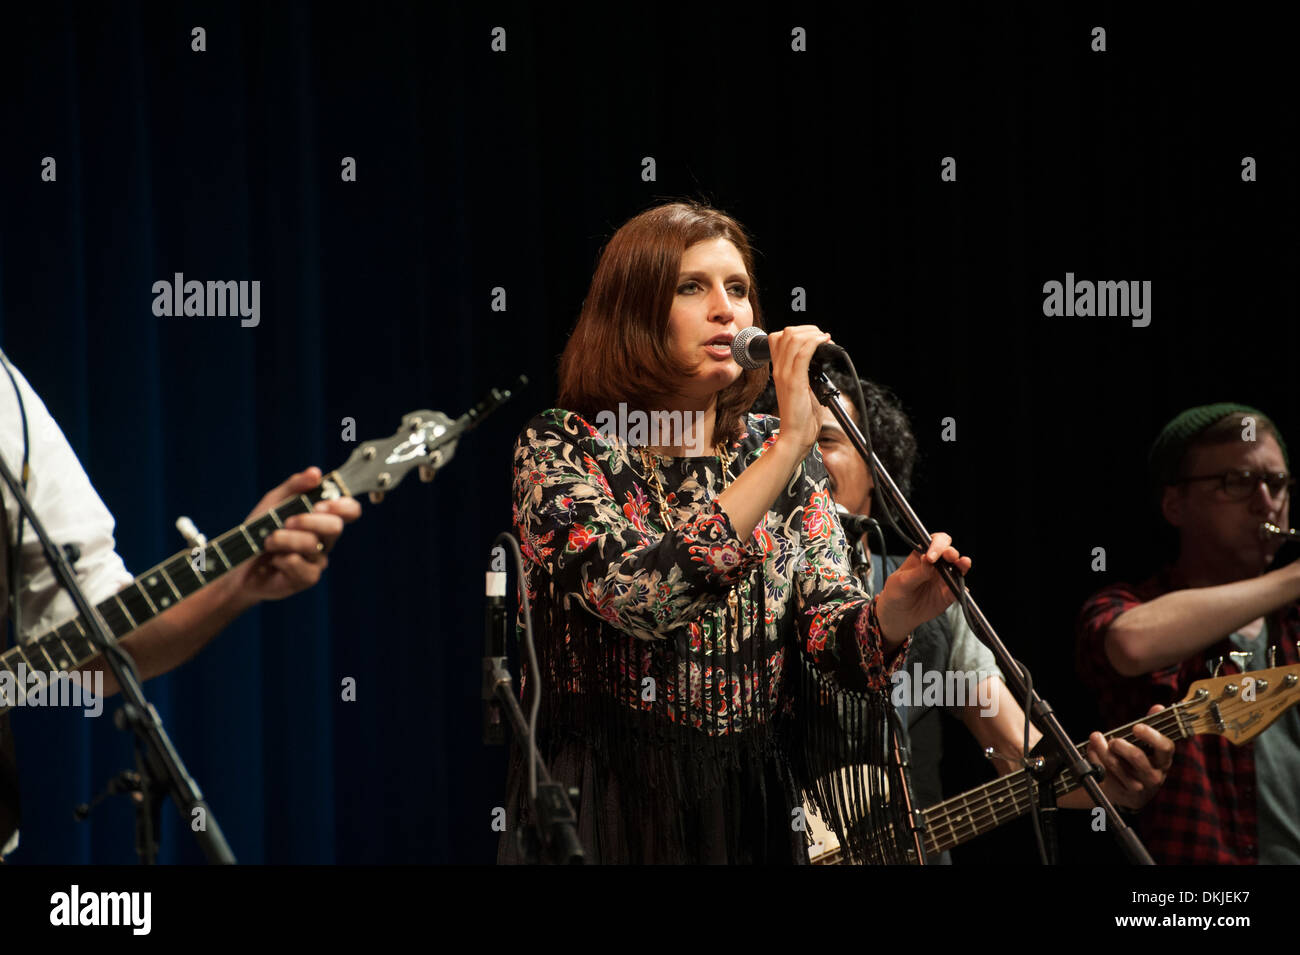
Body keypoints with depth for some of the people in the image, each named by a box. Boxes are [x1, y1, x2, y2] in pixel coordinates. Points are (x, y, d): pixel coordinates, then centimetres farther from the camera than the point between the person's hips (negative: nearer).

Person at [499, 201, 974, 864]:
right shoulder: (558, 449, -8)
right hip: (611, 810, -4)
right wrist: (789, 448, -27)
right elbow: (640, 597, -26)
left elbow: (836, 643, -3)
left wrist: (894, 611, -26)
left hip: (761, 808, 4)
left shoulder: (775, 453, 5)